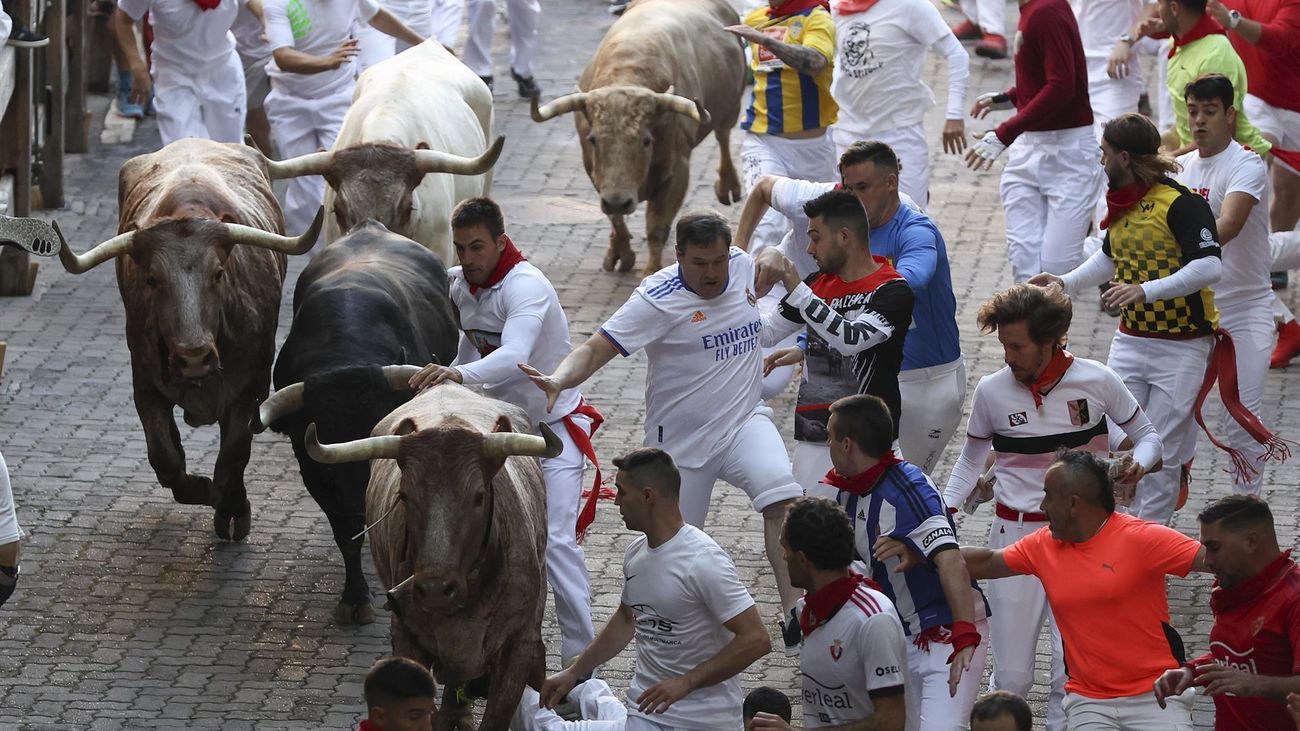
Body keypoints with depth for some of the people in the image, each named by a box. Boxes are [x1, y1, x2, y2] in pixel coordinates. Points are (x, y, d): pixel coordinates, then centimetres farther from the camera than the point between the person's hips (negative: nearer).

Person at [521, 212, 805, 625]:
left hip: (744, 421, 3)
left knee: (782, 500, -25)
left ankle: (793, 609, -25)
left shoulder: (742, 265, -3)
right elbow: (596, 348, -27)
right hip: (681, 441, -3)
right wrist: (558, 380, -44)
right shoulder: (660, 299, -20)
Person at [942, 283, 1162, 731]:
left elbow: (1147, 435, 6)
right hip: (1015, 533, 1)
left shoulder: (1096, 381, -7)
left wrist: (1138, 465, -16)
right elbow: (971, 461, 14)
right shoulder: (992, 391, -2)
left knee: (1072, 672, -12)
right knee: (1010, 678, 0)